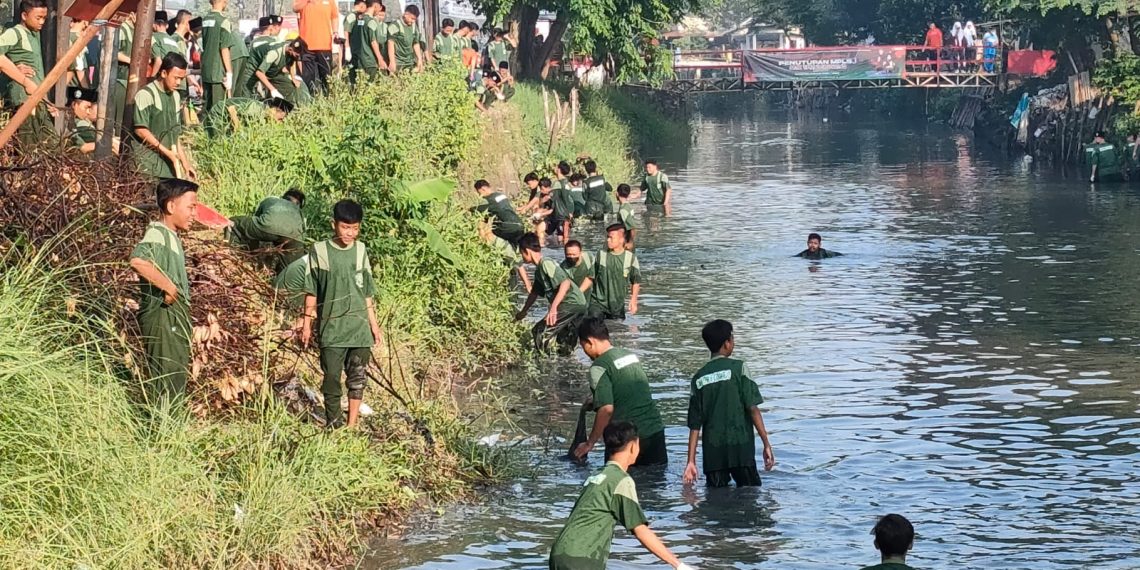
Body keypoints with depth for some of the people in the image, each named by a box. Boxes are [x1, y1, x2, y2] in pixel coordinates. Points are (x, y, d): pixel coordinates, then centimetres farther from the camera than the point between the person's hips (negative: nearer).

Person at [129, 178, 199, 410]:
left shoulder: (171, 236, 18)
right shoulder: (157, 233, -16)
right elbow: (138, 261, -36)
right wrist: (169, 287, -28)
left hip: (175, 318, 11)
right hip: (163, 318, -11)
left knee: (176, 382, 14)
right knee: (167, 385, -10)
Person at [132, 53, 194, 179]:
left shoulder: (176, 96, 15)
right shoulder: (146, 94, -9)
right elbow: (140, 130, -15)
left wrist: (185, 163, 15)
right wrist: (166, 151, -14)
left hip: (168, 160, 7)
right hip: (147, 158, -7)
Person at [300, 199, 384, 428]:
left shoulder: (360, 251, 7)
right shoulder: (319, 251, -3)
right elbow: (311, 292, 2)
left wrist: (374, 323, 13)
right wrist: (307, 323, 0)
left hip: (359, 326, 3)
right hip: (332, 327, -3)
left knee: (358, 377, 3)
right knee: (331, 378, -3)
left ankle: (352, 426, 11)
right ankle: (333, 425, 5)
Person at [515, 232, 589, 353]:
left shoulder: (546, 264, -14)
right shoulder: (539, 269, 17)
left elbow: (565, 283, -26)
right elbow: (535, 292, 32)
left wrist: (553, 308, -32)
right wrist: (523, 311, 40)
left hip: (572, 304, -10)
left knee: (540, 333, -15)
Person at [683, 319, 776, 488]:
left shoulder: (698, 378, 8)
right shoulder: (738, 368, -2)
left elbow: (694, 424, 7)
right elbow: (752, 408, -9)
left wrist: (691, 461, 8)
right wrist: (766, 443, -6)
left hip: (712, 452, 3)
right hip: (740, 448, -3)